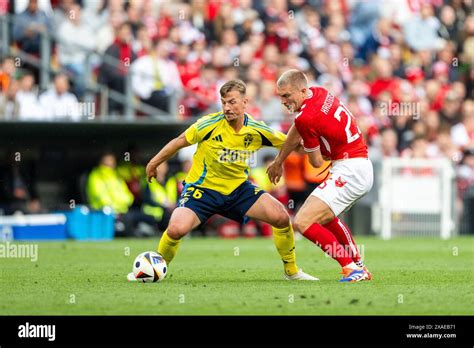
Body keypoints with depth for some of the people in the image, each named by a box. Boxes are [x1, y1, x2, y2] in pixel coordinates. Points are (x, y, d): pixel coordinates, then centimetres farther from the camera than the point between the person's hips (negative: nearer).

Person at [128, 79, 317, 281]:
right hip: (202, 188, -3)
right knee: (176, 229, -27)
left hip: (238, 188, 3)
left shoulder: (257, 131, -9)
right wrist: (154, 163, 4)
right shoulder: (210, 124, -18)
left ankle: (291, 271, 10)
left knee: (281, 217, -13)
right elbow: (179, 142, -5)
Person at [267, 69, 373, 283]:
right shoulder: (319, 93, 6)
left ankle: (351, 268, -14)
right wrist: (278, 162, 33)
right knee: (325, 217, 34)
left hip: (349, 171, -10)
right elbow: (297, 132, 22)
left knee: (302, 222, -16)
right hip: (364, 169, 10)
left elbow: (317, 163, -8)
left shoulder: (306, 118, -21)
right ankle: (360, 267, 42)